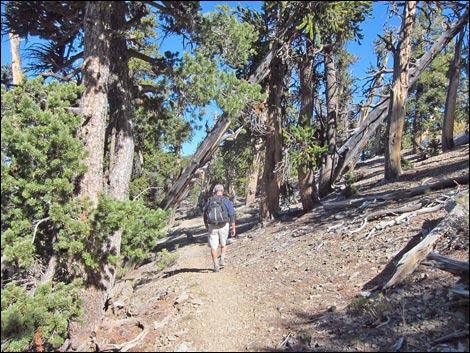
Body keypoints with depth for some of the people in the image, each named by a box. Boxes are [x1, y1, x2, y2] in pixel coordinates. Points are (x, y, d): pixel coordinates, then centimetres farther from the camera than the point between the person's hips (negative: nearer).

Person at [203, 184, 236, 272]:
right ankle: (222, 260, 11)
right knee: (223, 244, 23)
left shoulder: (209, 201, 4)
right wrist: (233, 228, -1)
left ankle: (216, 266, 2)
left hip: (212, 226, 0)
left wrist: (206, 226, 26)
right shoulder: (226, 201, -2)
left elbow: (205, 214, 12)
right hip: (224, 226, 0)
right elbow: (232, 215, -6)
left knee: (213, 246, 5)